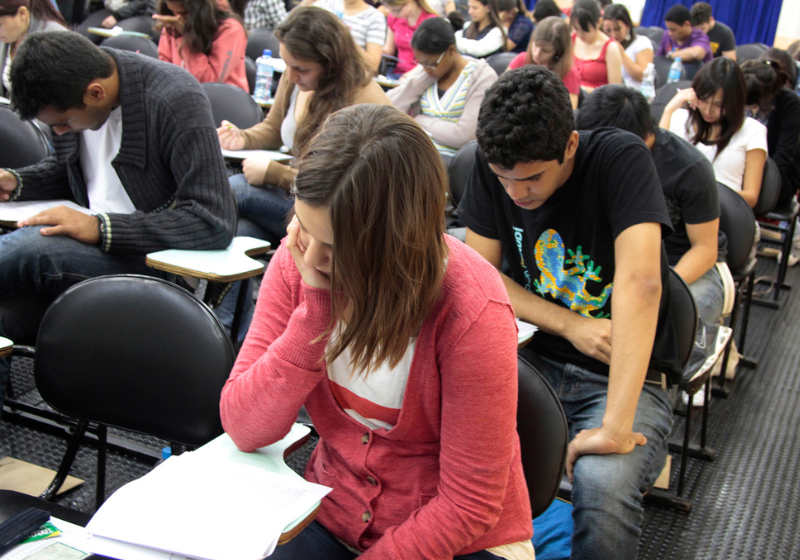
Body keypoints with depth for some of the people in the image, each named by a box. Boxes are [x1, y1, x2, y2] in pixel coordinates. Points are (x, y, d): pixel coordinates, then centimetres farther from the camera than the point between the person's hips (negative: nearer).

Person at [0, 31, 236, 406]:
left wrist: (100, 228, -26)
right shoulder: (68, 93, 3)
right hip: (91, 248, 8)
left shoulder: (176, 101, -19)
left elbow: (216, 222, -24)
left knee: (30, 249, -30)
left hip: (153, 259, -7)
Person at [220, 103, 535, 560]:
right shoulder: (296, 262, -9)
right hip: (333, 517, 2)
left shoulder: (472, 312, -23)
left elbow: (468, 506, -15)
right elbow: (245, 431, -13)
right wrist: (316, 308, -23)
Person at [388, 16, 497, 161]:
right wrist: (423, 75, -3)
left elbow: (464, 135, -14)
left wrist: (420, 121, -3)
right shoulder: (425, 70, 13)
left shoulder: (482, 77, -3)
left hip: (450, 157, -4)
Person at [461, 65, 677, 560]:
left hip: (626, 374, -4)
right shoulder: (493, 167, -4)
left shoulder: (621, 158, -18)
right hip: (535, 357, 4)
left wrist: (616, 426, -37)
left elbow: (640, 282, -30)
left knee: (604, 483, -35)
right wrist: (571, 325, -13)